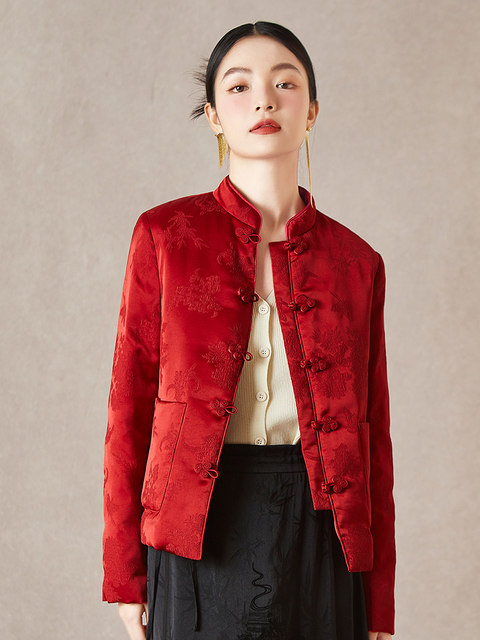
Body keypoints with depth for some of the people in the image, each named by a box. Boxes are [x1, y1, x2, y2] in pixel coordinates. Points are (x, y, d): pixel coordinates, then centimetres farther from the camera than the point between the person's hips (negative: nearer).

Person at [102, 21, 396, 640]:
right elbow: (130, 404, 2)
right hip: (203, 524, -1)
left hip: (322, 524, 2)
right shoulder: (165, 234, 2)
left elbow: (373, 431, 8)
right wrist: (124, 577, 0)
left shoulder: (356, 261, 7)